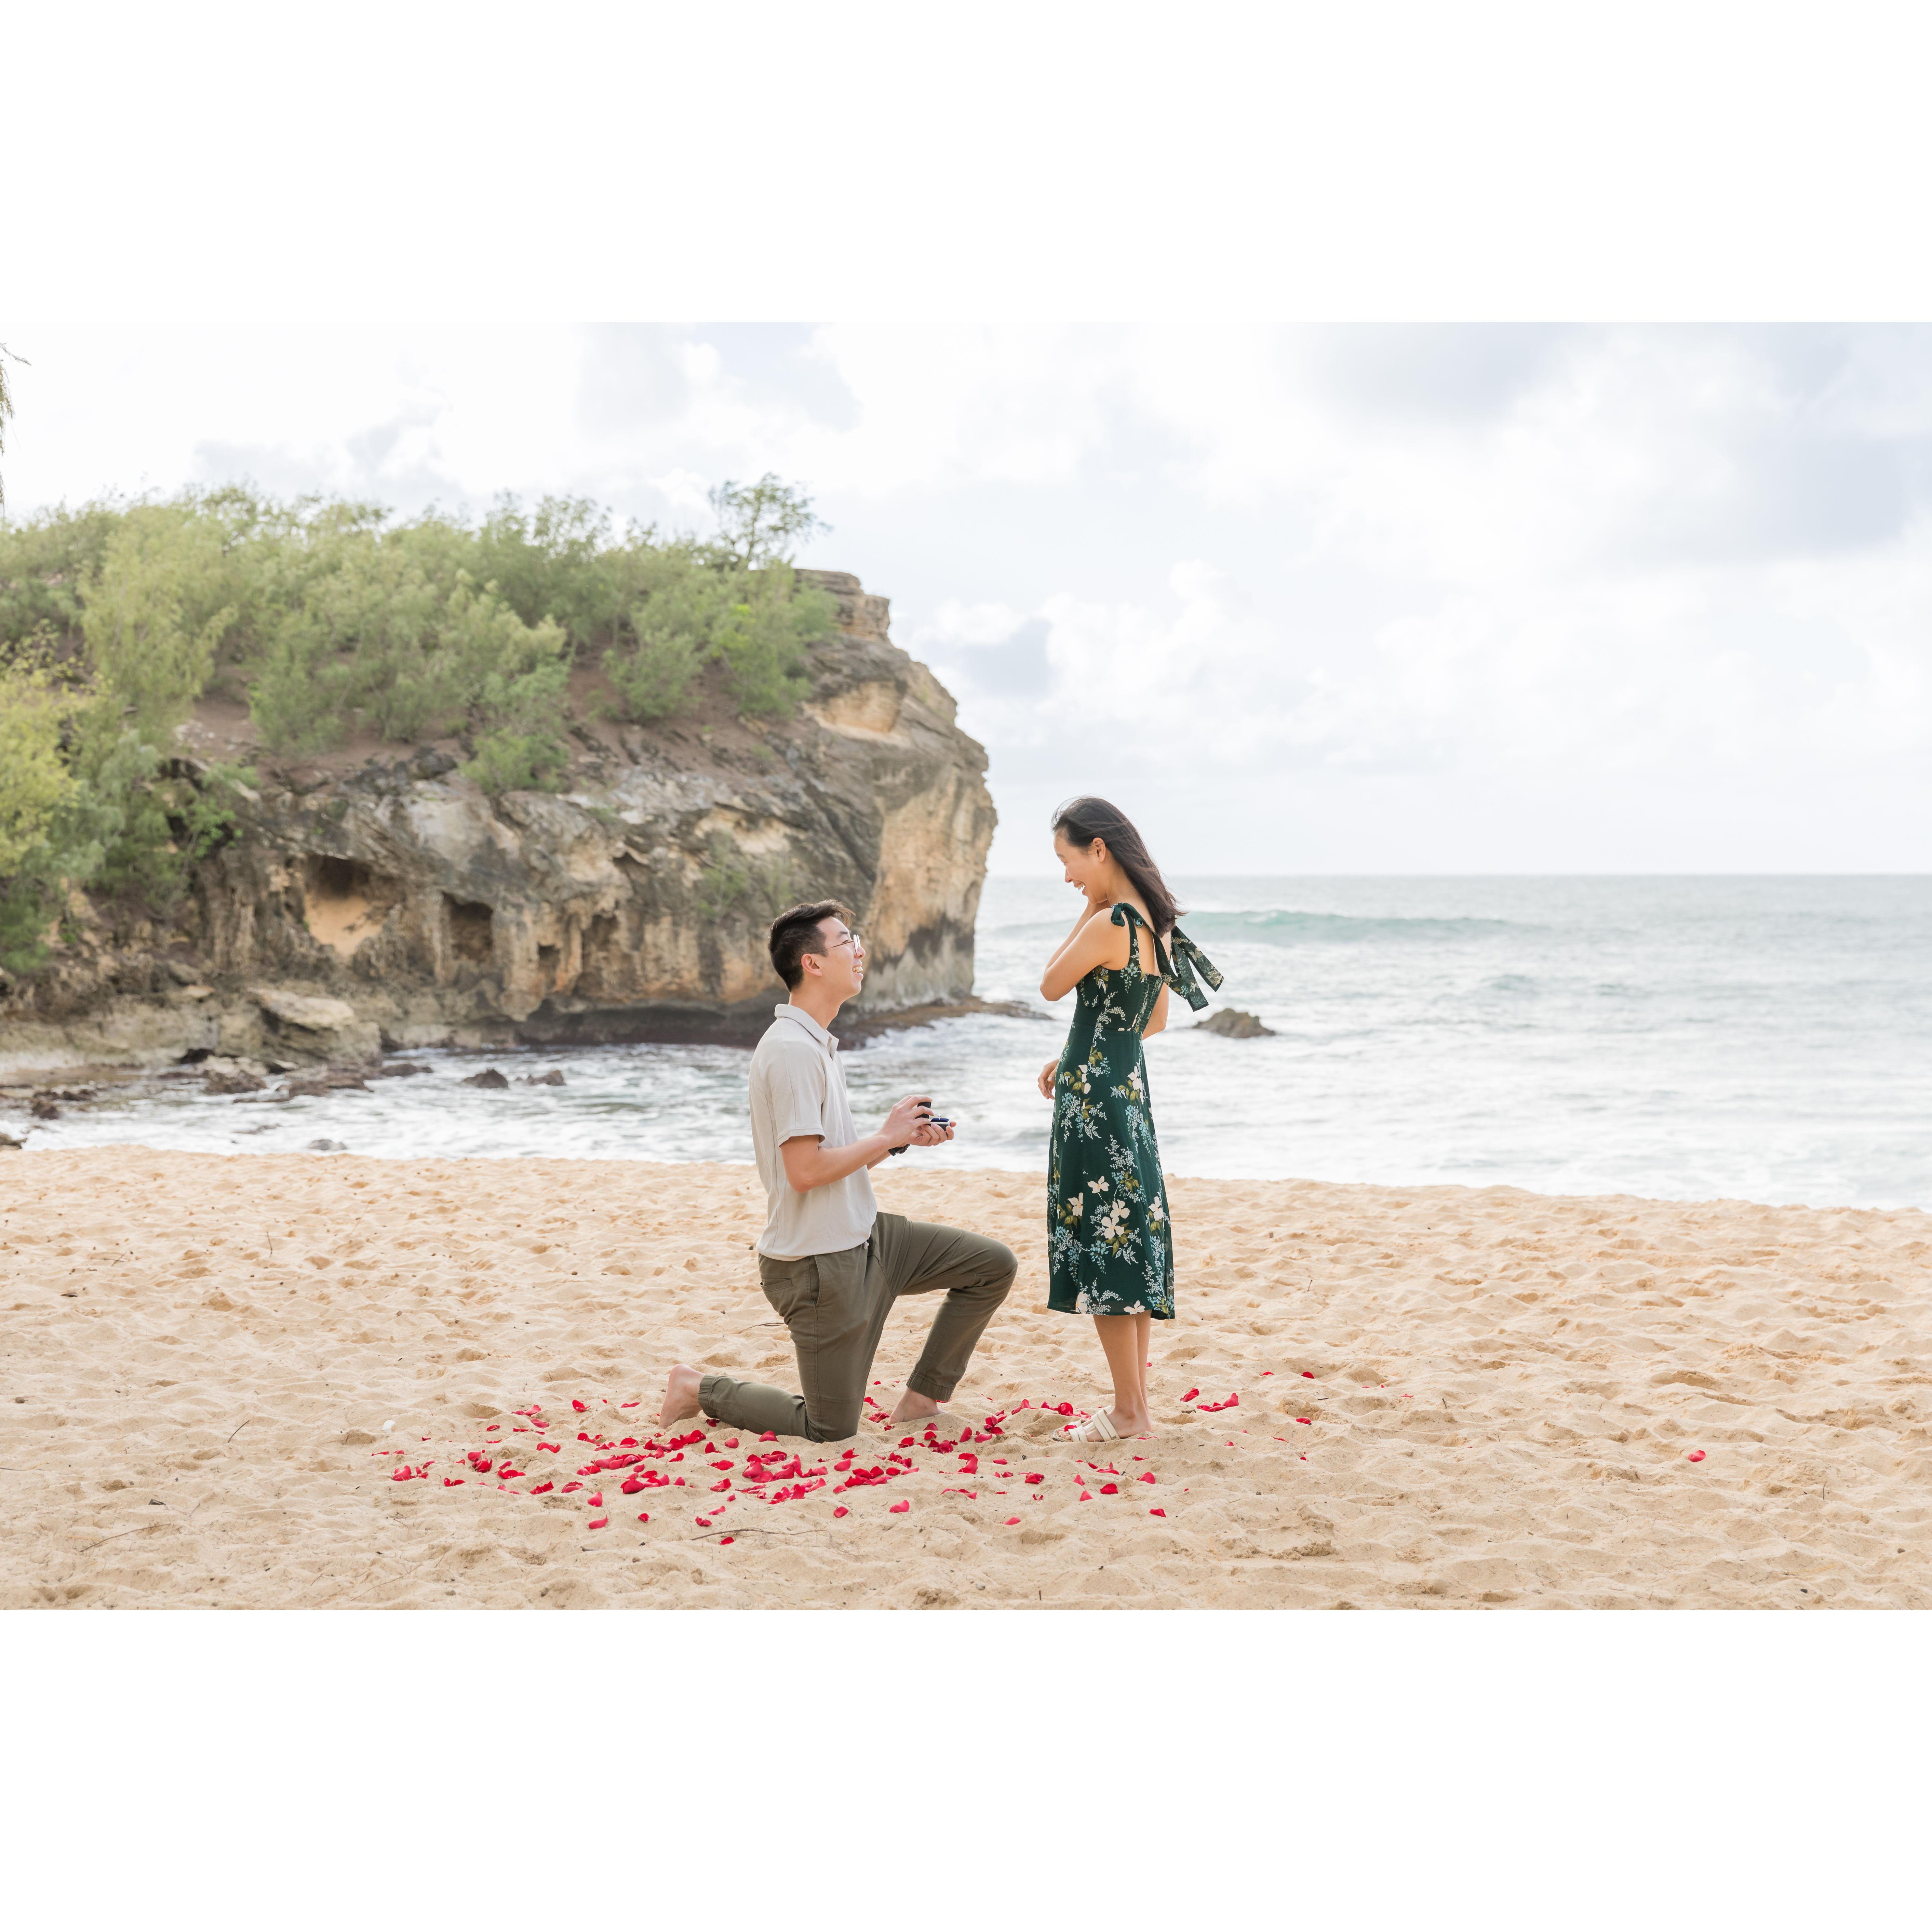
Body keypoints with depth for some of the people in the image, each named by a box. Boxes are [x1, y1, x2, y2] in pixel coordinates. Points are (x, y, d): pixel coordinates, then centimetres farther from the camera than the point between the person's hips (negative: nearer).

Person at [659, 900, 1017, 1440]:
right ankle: (699, 1390, 18)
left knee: (994, 1267, 6)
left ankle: (921, 1399, 13)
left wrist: (905, 1137, 3)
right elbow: (805, 1171, -26)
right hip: (818, 1263, -9)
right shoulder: (792, 1049, -21)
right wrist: (888, 1136, -15)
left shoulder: (818, 1045, 13)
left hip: (861, 1236, 9)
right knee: (831, 1430, 1)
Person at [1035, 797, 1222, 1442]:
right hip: (1130, 1089, 9)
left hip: (1095, 1099, -9)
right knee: (1128, 1243, 13)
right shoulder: (1155, 922, 9)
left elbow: (1051, 987, -6)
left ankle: (1129, 1413, 2)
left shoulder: (1109, 925, -20)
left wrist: (1088, 910, -5)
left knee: (1100, 1248, -2)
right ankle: (1135, 1406, 19)